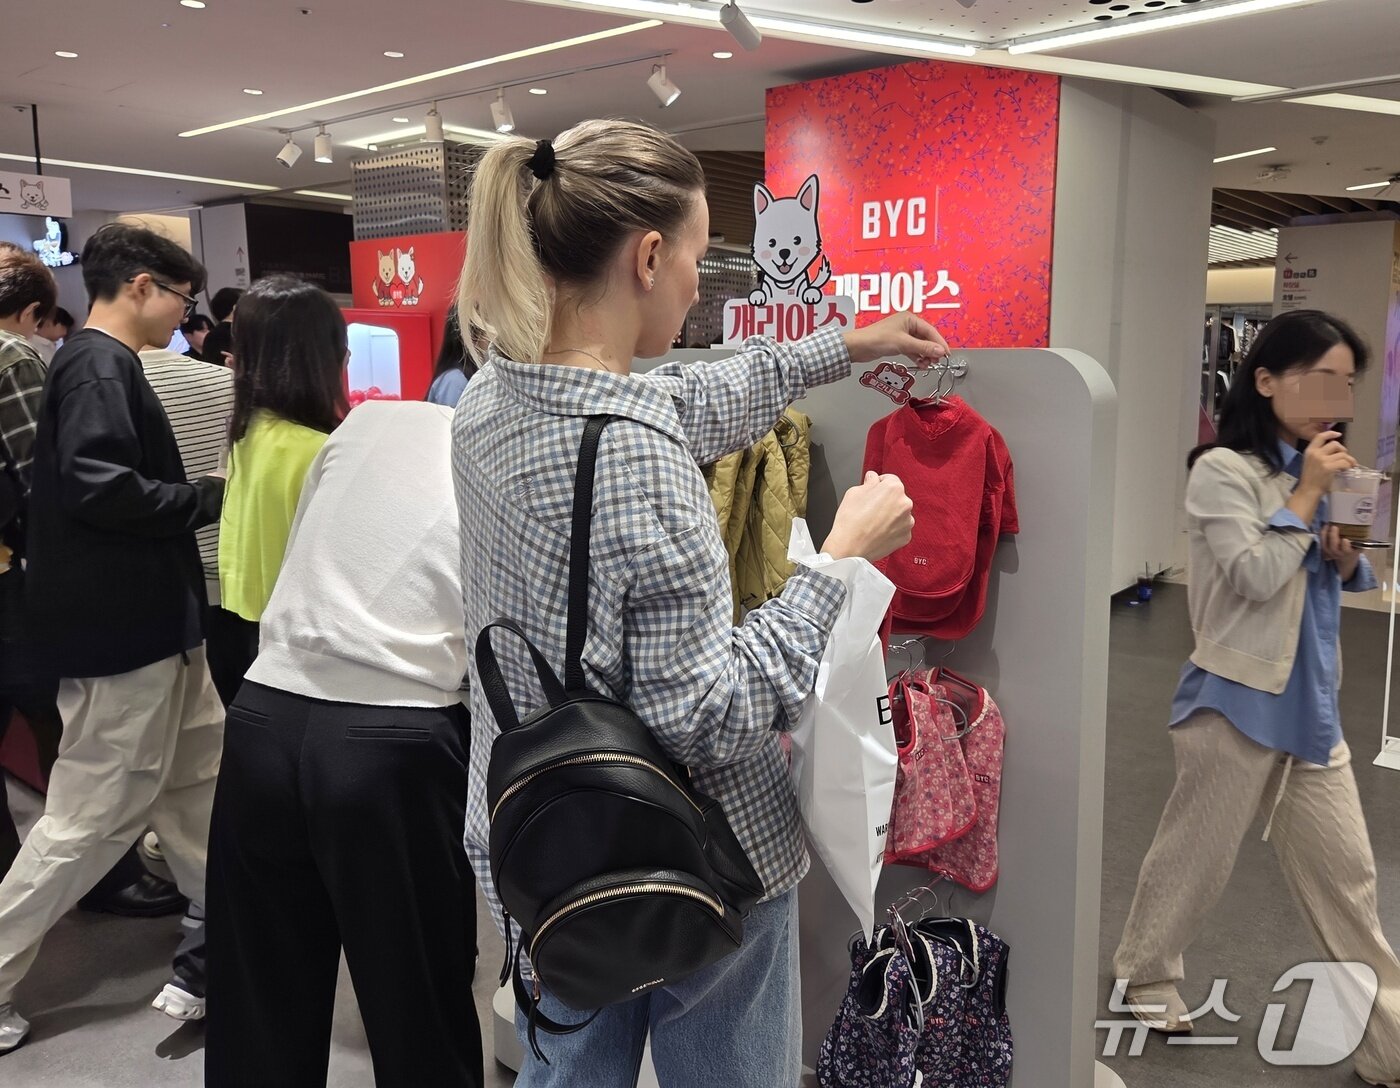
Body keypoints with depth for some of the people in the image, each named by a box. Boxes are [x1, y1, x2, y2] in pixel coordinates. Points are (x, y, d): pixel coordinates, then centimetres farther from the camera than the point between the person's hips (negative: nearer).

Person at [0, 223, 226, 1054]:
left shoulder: (104, 363, 16)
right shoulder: (98, 364, -16)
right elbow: (97, 487, -28)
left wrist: (196, 499, 6)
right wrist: (210, 499, -17)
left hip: (151, 623, 10)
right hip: (122, 628, -10)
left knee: (203, 788, 17)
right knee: (93, 819, 1)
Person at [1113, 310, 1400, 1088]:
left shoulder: (1313, 468, 10)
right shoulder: (1223, 470, -13)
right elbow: (1257, 577, -22)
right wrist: (1309, 495, -16)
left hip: (1312, 703, 7)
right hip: (1241, 699, -7)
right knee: (1198, 853, 10)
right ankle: (1147, 973, 33)